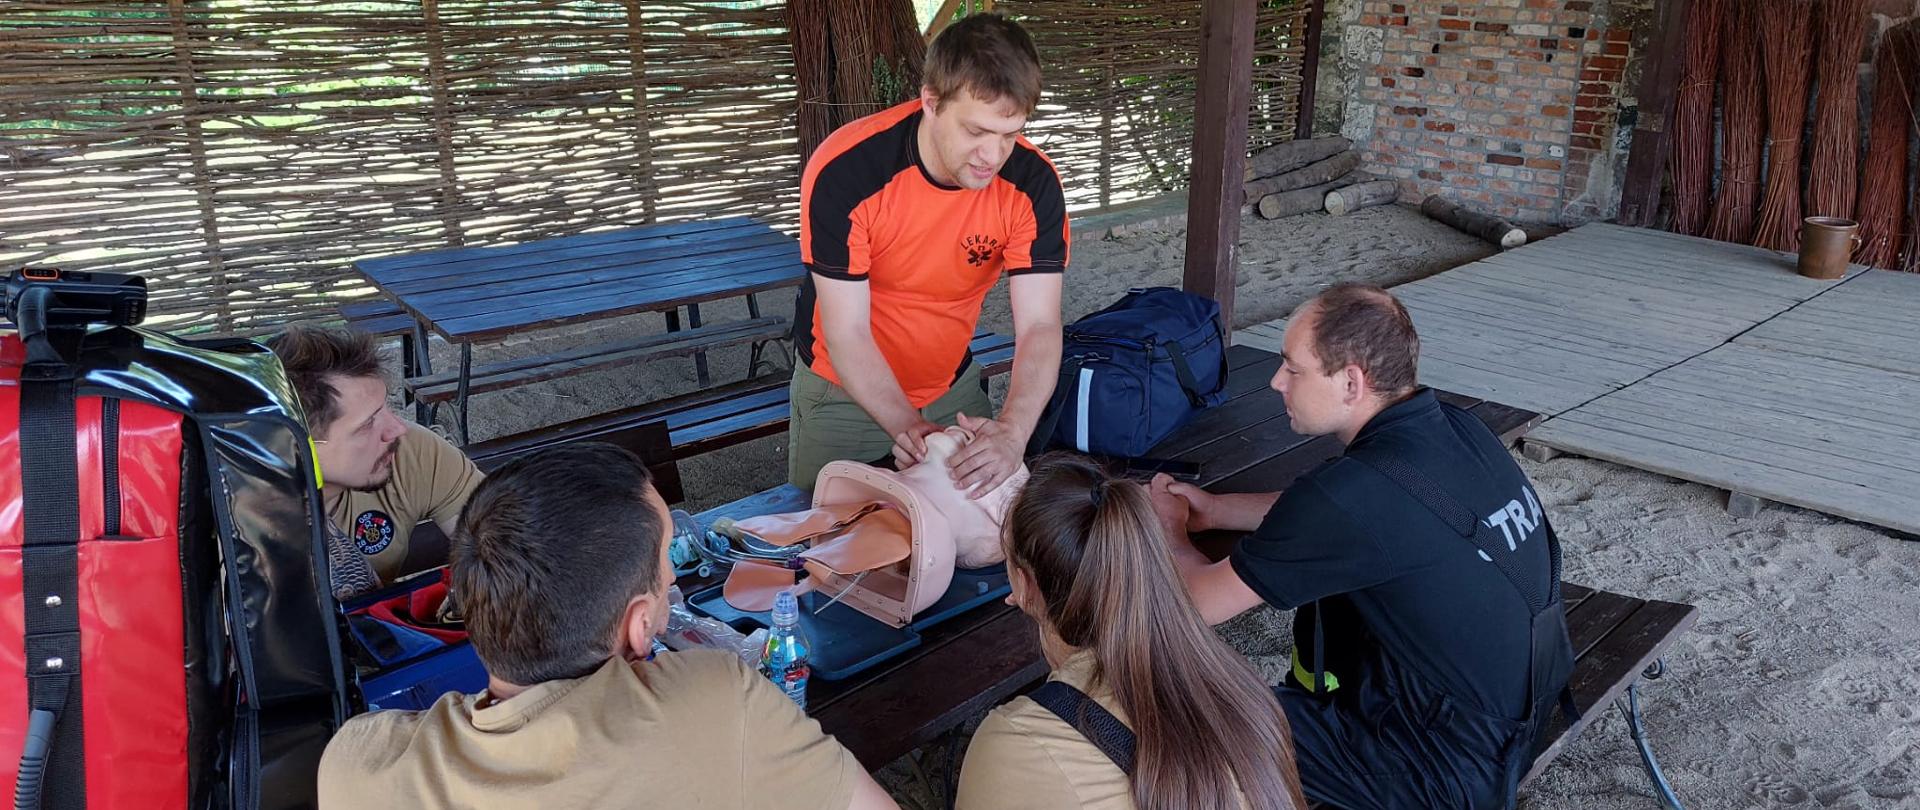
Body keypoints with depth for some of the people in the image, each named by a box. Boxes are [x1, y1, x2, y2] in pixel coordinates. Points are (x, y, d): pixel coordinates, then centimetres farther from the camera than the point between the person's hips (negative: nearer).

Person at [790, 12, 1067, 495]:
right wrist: (907, 427, -40)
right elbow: (847, 333, -26)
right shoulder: (843, 172, -30)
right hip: (846, 394, -2)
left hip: (954, 386, 3)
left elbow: (1039, 326, -26)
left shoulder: (1032, 183, -22)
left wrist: (1012, 432, -44)